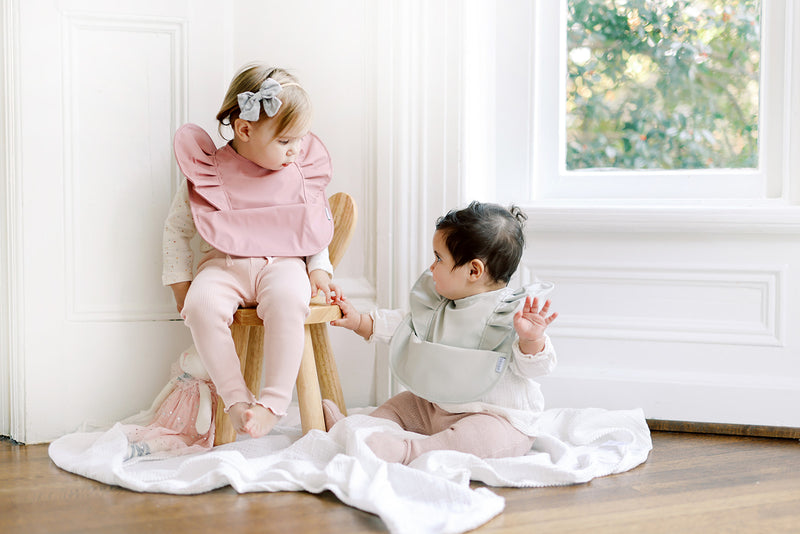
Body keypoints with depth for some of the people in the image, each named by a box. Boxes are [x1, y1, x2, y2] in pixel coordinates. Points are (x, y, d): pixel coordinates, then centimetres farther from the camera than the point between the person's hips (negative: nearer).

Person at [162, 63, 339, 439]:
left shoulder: (301, 170, 7)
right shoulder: (207, 173, 0)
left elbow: (318, 225, 17)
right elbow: (176, 228, 8)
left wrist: (319, 269, 3)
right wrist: (180, 282, 1)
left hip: (283, 262, 1)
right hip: (223, 266, 0)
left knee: (287, 300, -36)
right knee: (202, 303, -34)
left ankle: (274, 401, -28)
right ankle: (235, 398, -21)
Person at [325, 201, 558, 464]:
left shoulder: (511, 314, -19)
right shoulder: (437, 302, 6)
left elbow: (533, 366, -25)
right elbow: (406, 324, 19)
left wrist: (531, 339, -47)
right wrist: (359, 321, 15)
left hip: (497, 419, -9)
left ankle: (406, 451, -44)